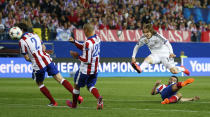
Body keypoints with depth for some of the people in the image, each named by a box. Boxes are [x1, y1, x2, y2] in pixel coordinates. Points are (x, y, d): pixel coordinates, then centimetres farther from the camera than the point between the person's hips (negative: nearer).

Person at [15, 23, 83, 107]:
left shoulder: (21, 41, -8)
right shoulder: (35, 35, 11)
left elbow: (26, 58, -5)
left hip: (38, 65, -5)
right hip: (47, 60, 5)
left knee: (40, 84, 19)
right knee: (60, 79, 5)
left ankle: (53, 102, 19)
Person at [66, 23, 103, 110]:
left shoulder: (88, 43, -28)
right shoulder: (97, 38, 1)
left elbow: (87, 60, -25)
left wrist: (77, 56, -11)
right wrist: (74, 42, 13)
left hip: (85, 70, -7)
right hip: (95, 69, 7)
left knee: (77, 85, 15)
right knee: (90, 86, 17)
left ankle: (74, 104, 32)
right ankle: (99, 98, -13)